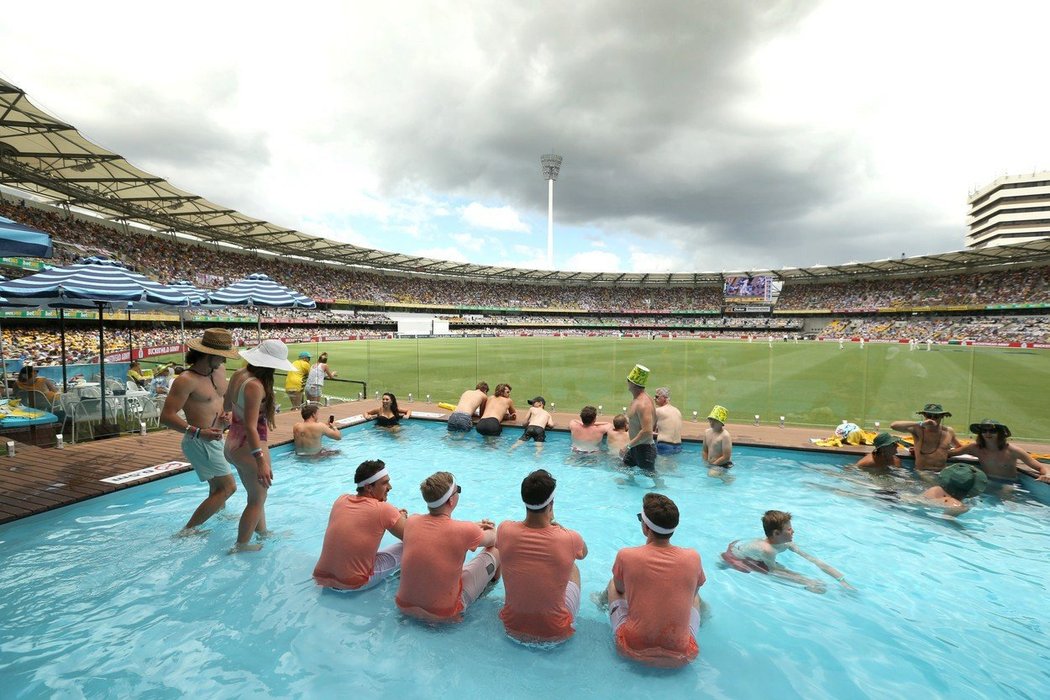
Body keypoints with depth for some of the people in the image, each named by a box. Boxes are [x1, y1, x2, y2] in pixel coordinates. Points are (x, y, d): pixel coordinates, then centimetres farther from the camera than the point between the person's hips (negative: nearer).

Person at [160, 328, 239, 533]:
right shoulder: (186, 380, -19)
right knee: (227, 487, -10)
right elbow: (166, 416, -21)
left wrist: (226, 414, 1)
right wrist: (197, 432, -32)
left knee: (218, 489, 25)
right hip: (200, 443, -8)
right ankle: (187, 530, 0)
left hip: (216, 440, 8)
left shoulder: (219, 371, 5)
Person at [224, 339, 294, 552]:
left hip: (234, 442, 9)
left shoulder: (238, 374, 1)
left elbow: (227, 406, 15)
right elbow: (251, 426, -29)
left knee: (255, 493, 25)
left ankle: (262, 532, 42)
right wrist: (261, 460, -30)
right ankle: (241, 546, 20)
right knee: (257, 499, 9)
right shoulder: (255, 385, -26)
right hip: (250, 445, -9)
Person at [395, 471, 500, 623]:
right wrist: (491, 528, 25)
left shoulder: (411, 521, -9)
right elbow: (491, 540, 2)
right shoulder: (465, 531, -23)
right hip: (443, 615, -5)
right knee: (494, 552, 9)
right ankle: (491, 583, 41)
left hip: (405, 606, 5)